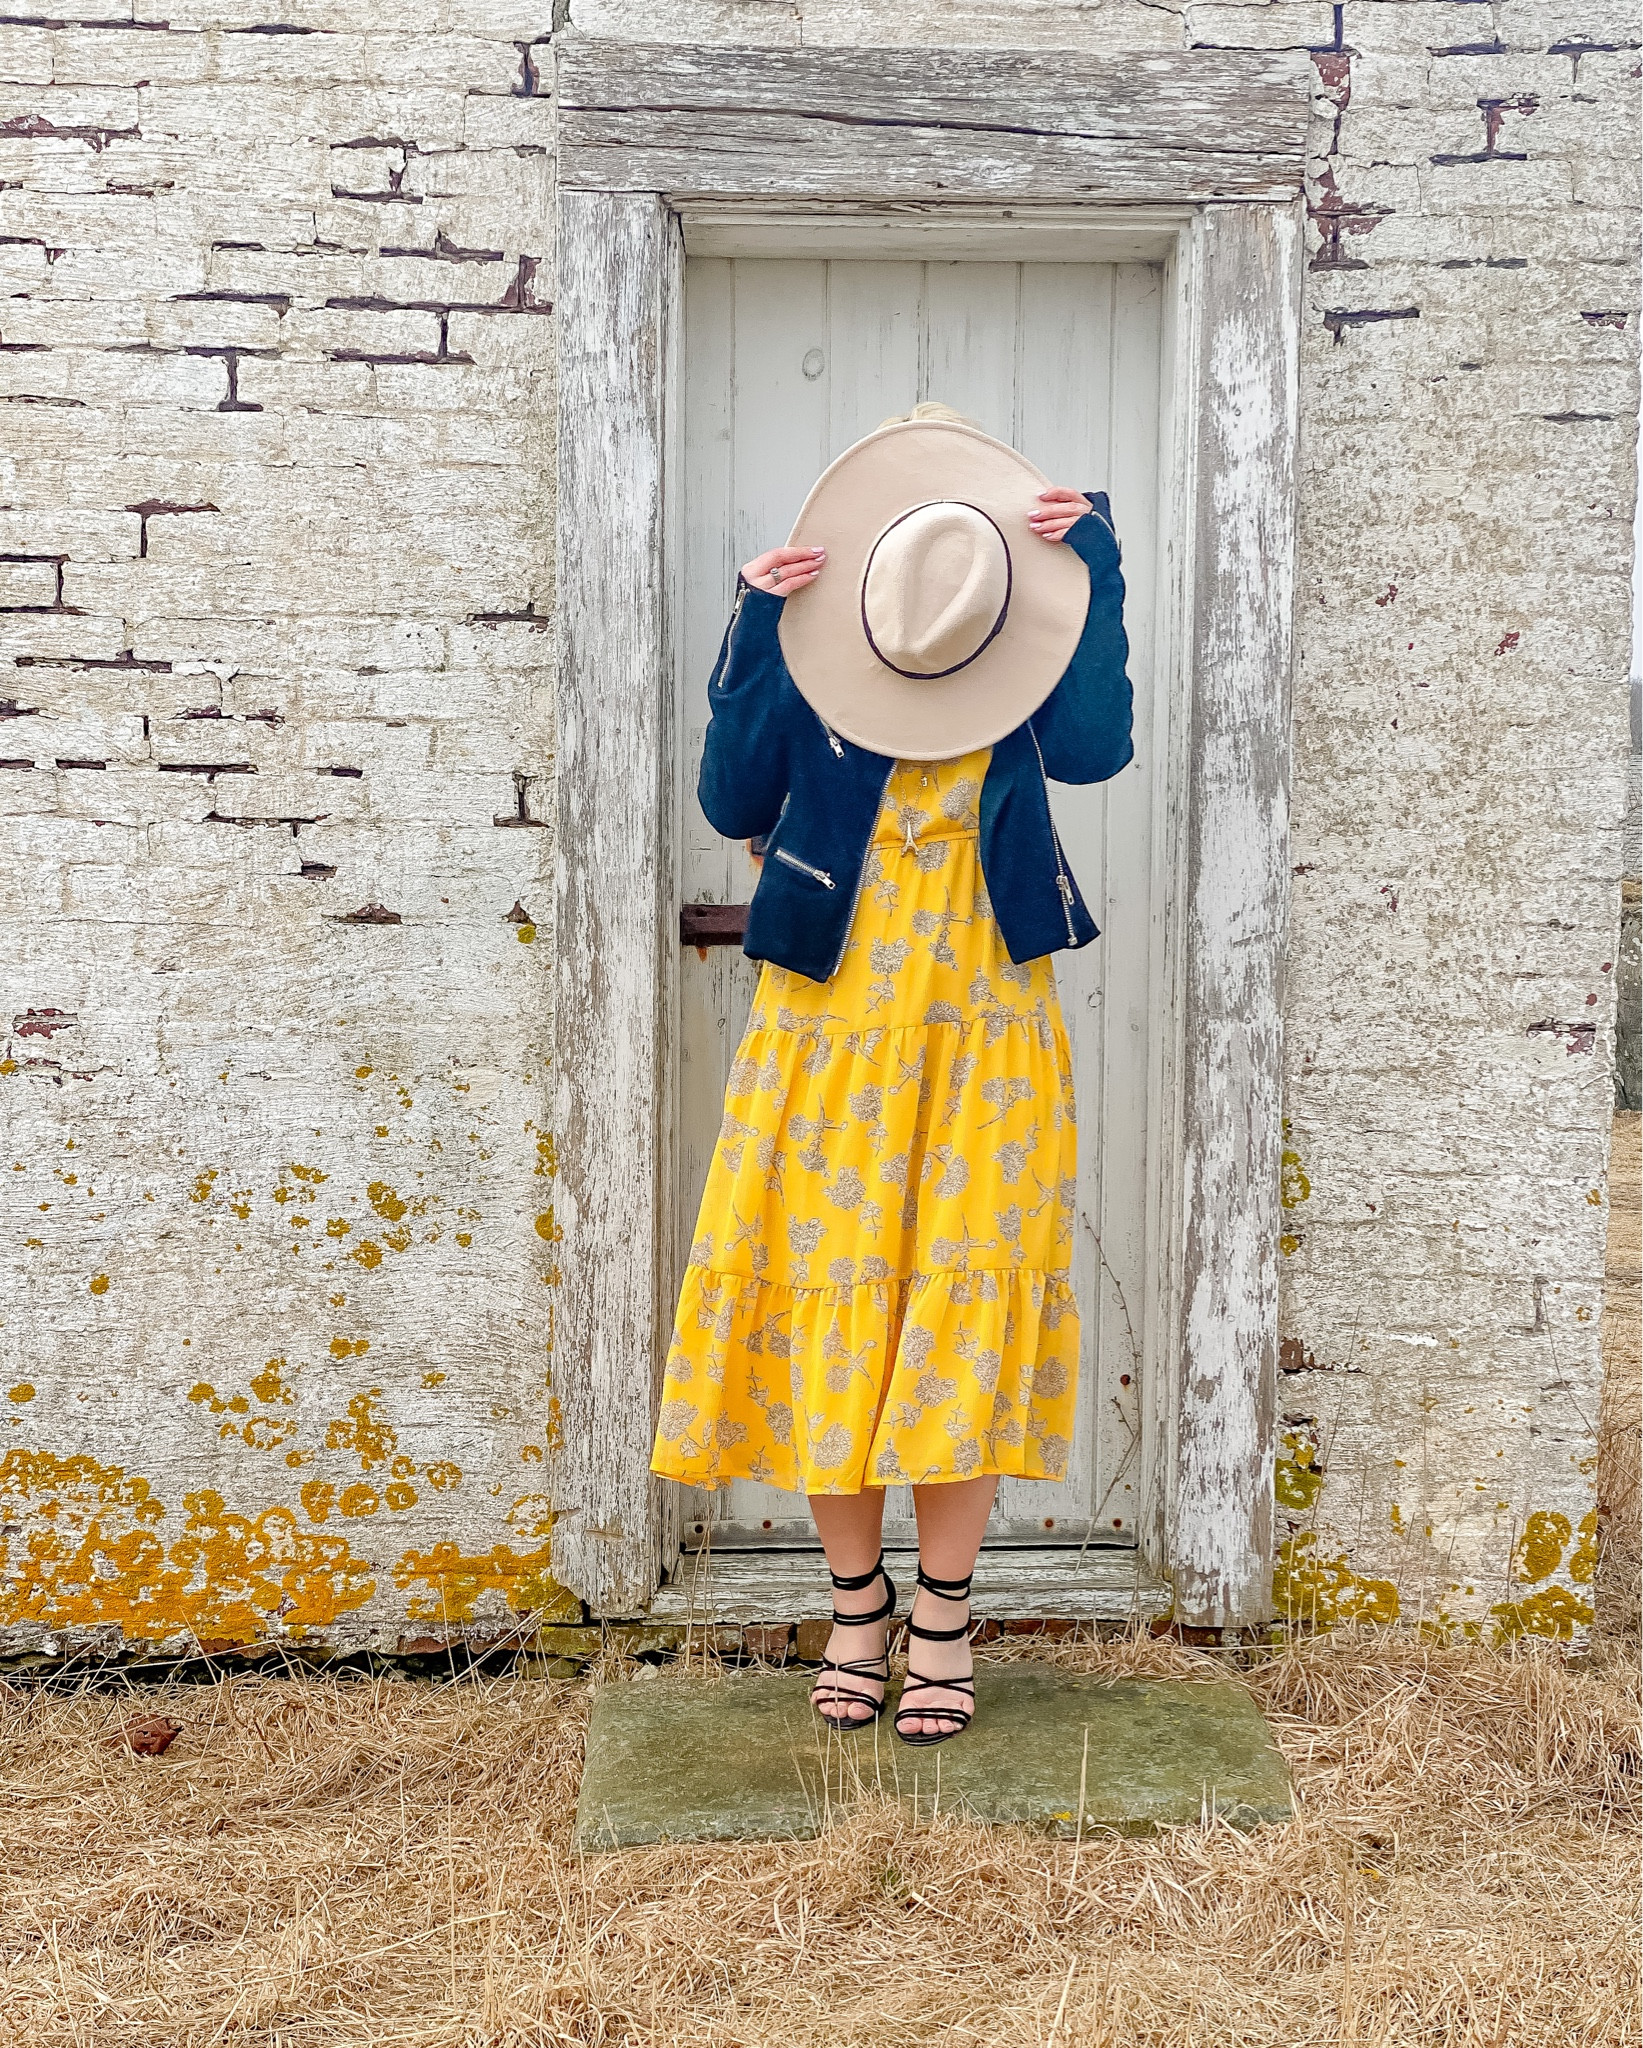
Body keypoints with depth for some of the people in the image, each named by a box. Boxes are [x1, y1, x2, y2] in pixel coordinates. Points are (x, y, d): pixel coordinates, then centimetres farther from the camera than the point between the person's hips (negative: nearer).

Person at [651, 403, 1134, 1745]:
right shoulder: (805, 648, -4)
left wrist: (1096, 572, -20)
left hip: (984, 1028, 0)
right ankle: (858, 1605, 19)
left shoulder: (1033, 657, -3)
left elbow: (1096, 747, -23)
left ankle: (943, 1615, 16)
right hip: (834, 1019, 0)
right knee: (829, 1297, 3)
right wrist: (754, 632, -18)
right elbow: (733, 805, -14)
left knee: (966, 1304, 2)